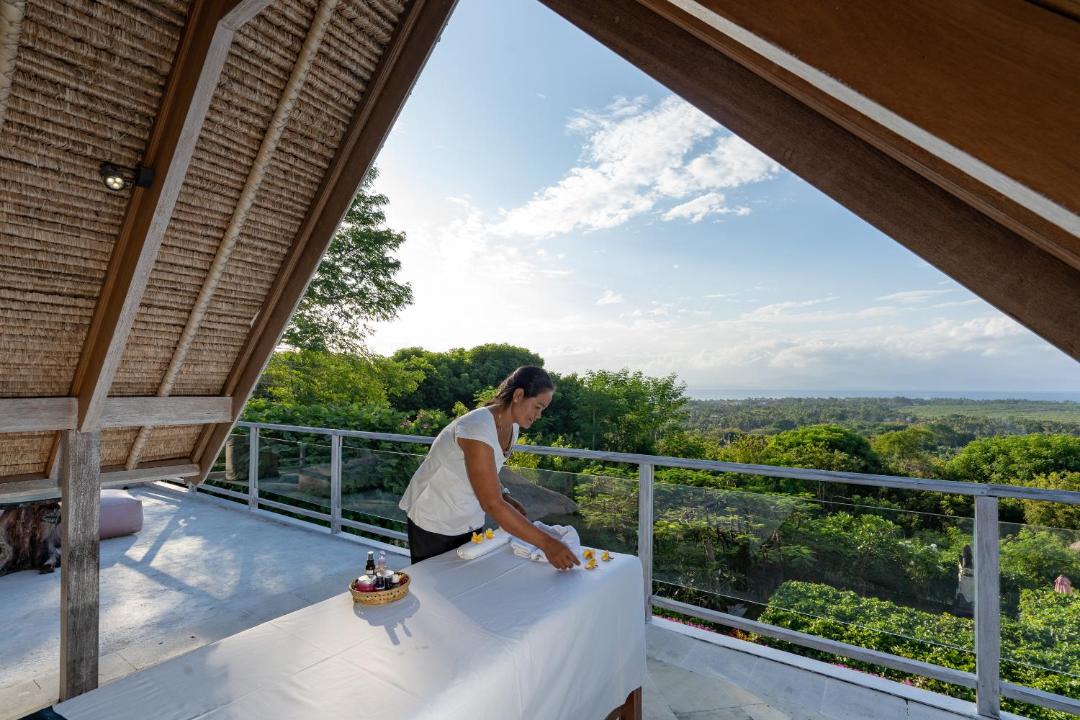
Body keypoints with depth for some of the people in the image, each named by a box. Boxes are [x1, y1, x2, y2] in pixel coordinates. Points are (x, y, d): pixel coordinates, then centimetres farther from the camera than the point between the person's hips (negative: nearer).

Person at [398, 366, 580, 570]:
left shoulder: (511, 427, -5)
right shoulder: (478, 428, -32)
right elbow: (492, 504, -36)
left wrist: (506, 498, -8)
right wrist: (546, 543, -36)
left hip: (470, 522, 7)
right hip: (434, 524, -7)